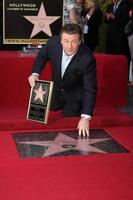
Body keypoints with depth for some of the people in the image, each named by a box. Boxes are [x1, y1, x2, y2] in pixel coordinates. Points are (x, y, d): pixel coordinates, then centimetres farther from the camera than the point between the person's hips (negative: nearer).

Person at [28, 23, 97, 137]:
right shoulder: (53, 42, -27)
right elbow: (42, 56, -3)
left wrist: (86, 117, -44)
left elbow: (90, 89, -35)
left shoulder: (87, 59, -37)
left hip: (76, 93, -4)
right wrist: (35, 73, -21)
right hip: (57, 89, 4)